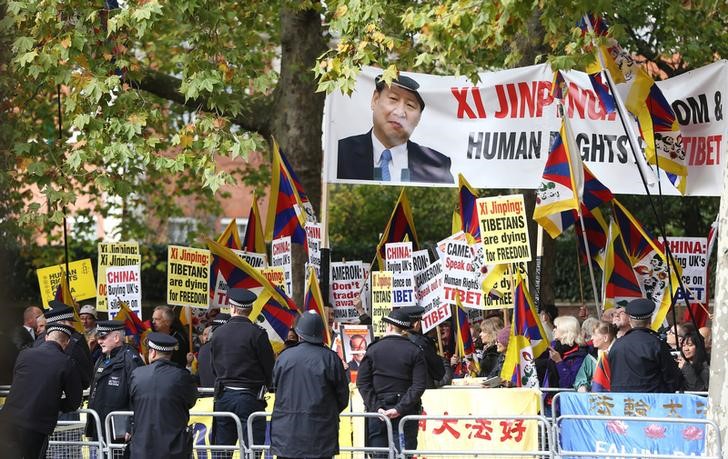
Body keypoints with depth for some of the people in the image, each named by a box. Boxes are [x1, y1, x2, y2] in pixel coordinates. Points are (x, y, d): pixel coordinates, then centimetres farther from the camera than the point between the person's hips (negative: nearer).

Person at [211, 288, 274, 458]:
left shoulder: (218, 333, 2)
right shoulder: (256, 333, -11)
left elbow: (214, 367, 10)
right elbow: (270, 367, -5)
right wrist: (263, 386, 14)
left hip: (223, 396, 4)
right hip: (250, 397, -4)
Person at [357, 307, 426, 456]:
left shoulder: (373, 350, 3)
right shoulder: (415, 352, -1)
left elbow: (362, 383, -2)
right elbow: (419, 386, -10)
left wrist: (376, 407, -7)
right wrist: (400, 409, -13)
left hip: (377, 412, 1)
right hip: (405, 414, -1)